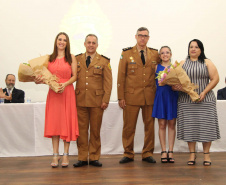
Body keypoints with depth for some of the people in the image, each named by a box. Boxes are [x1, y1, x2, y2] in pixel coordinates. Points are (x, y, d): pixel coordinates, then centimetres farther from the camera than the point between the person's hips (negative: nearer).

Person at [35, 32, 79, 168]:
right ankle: (55, 155, 9)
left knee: (67, 122, -1)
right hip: (53, 93, 2)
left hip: (67, 92, -2)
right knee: (54, 122, 2)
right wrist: (39, 80, -7)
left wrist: (65, 84, -17)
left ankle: (66, 155, 8)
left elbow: (75, 76, -1)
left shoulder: (71, 58, 5)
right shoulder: (50, 58, 11)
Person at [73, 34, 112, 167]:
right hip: (80, 100, 1)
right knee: (81, 129, 3)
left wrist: (106, 100, -5)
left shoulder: (104, 61, 7)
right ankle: (82, 158, 12)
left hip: (97, 101, -1)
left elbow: (108, 82, 3)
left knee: (95, 130, 4)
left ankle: (94, 157, 14)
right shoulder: (77, 59, 12)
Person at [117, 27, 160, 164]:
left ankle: (148, 154, 19)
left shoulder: (155, 54, 9)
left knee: (149, 126, 7)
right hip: (131, 96, -2)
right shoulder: (126, 53, 3)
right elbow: (121, 76, 1)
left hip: (150, 96, 2)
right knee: (129, 127, 1)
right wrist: (121, 97, -5)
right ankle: (128, 154, 15)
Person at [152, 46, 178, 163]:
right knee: (162, 125, 2)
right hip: (160, 97, -1)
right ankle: (163, 151, 9)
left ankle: (170, 151, 11)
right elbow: (154, 81, -1)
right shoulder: (156, 67, 6)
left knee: (172, 124, 4)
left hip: (172, 97, 1)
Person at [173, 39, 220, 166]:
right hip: (186, 100, 2)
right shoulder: (183, 63, 12)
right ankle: (192, 154, 11)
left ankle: (206, 154, 8)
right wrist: (176, 87, -14)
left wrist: (204, 92, -12)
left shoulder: (207, 63, 7)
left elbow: (215, 79, 0)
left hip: (205, 100, -1)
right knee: (189, 126, 0)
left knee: (206, 126, -3)